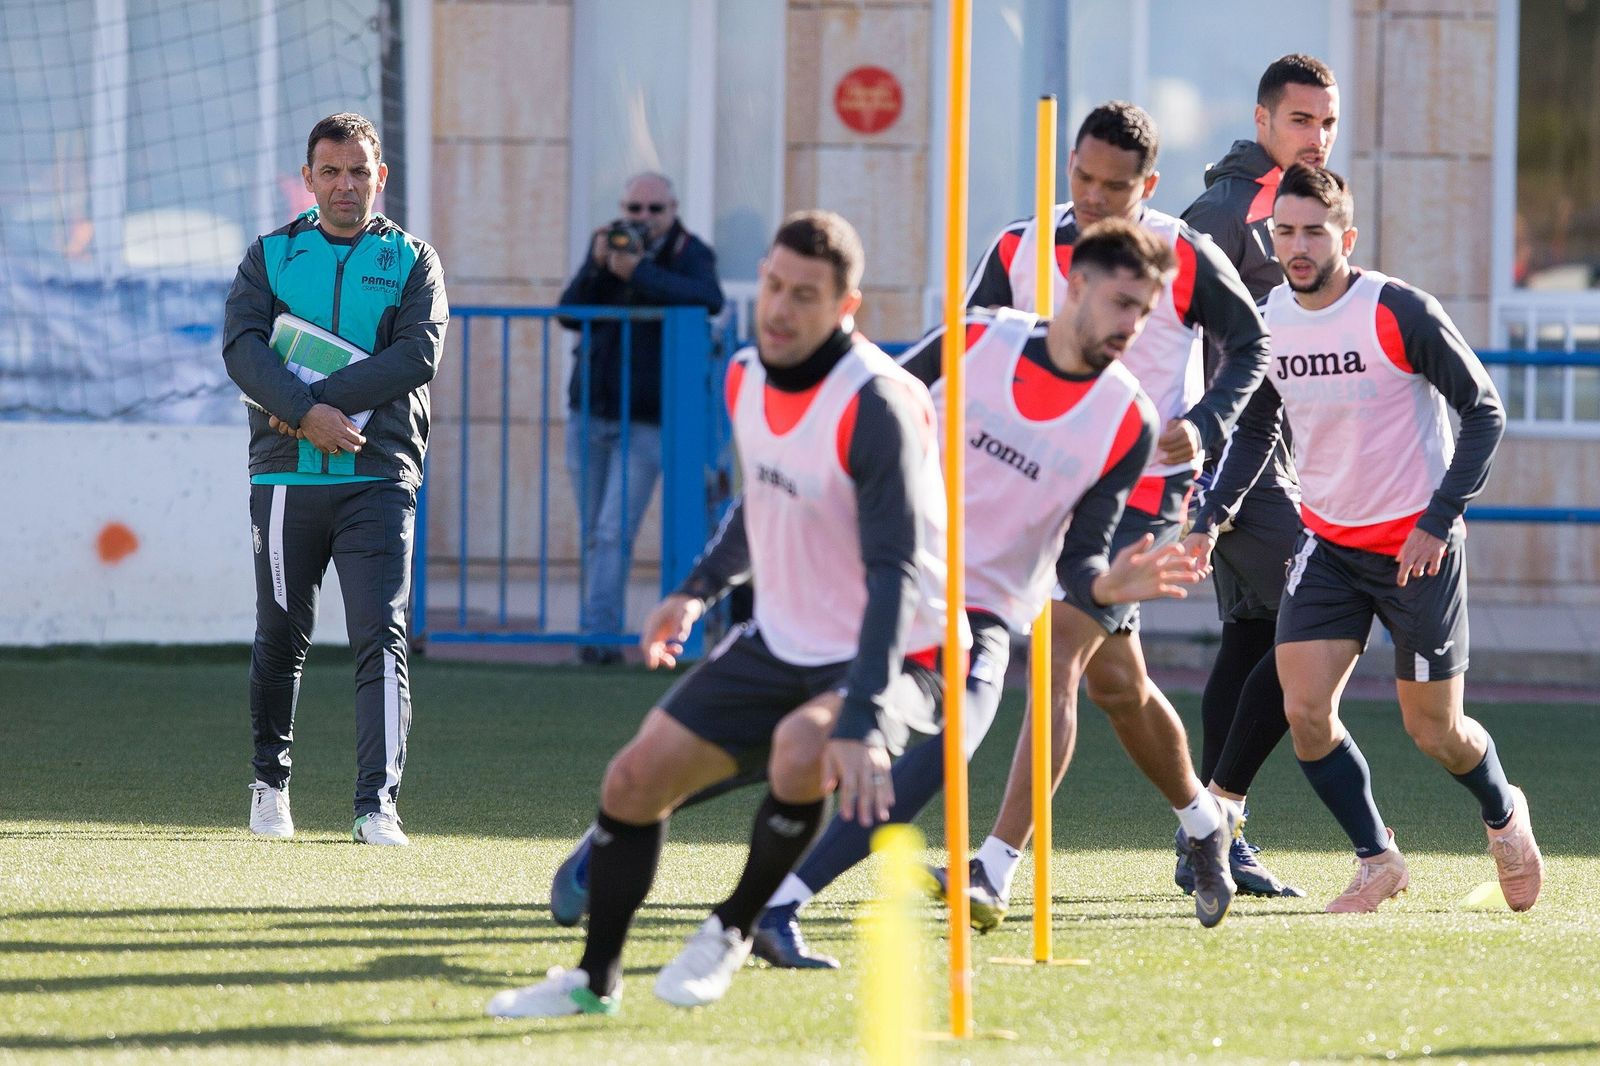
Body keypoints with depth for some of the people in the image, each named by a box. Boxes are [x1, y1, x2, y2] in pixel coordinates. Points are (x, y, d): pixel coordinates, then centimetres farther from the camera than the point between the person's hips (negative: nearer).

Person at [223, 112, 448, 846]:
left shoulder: (412, 261, 9)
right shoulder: (270, 256, 11)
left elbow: (418, 355, -7)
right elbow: (241, 346, -5)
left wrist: (324, 398, -15)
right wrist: (307, 413, -20)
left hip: (379, 478, -1)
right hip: (284, 476, 1)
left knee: (381, 639, -12)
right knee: (280, 638, 8)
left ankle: (378, 805, -17)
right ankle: (270, 781, 28)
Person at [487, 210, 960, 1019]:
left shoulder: (878, 408, -25)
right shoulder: (746, 378, 0)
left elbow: (894, 574, -30)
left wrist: (861, 721, -38)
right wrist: (699, 589, 17)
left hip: (884, 659, -7)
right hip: (780, 644, 7)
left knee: (801, 748, -36)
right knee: (635, 777, 2)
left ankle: (733, 929, -10)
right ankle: (596, 979, 22)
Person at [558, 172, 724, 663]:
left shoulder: (689, 253, -6)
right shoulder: (607, 243, 6)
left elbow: (708, 299, -28)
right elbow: (570, 313, -3)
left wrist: (637, 273, -28)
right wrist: (597, 266, -20)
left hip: (647, 421, -4)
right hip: (588, 414, 4)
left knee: (615, 533, -13)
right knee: (593, 535, 8)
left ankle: (599, 634, -15)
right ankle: (601, 634, 18)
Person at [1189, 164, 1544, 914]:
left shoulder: (1399, 312, -18)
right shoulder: (1267, 322, -2)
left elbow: (1484, 412, -12)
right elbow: (1256, 429, 14)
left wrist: (1439, 520, -20)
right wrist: (1211, 515, -1)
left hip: (1417, 546, -4)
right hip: (1327, 542, 4)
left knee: (1434, 732, 4)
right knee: (1304, 711, -12)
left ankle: (1504, 814, 37)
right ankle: (1378, 860, 8)